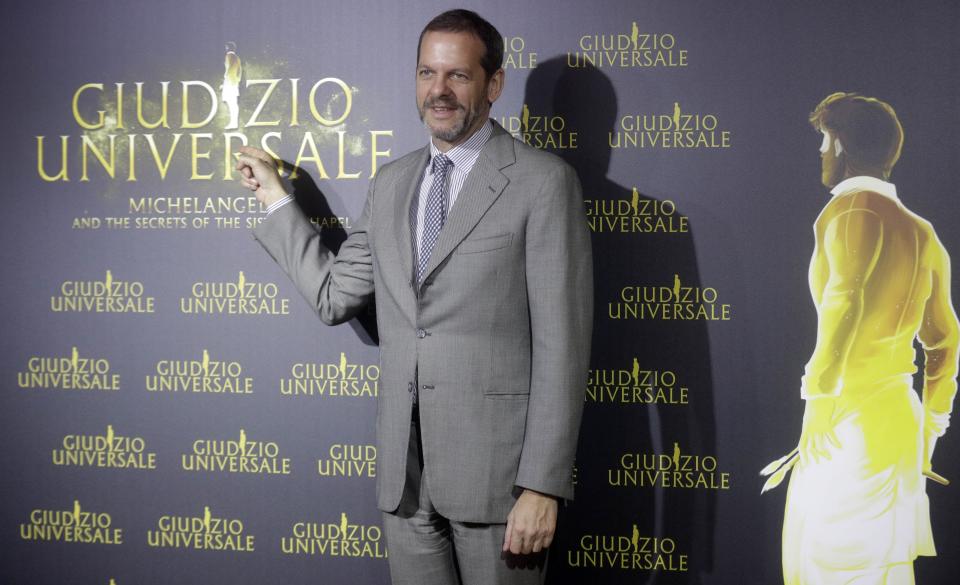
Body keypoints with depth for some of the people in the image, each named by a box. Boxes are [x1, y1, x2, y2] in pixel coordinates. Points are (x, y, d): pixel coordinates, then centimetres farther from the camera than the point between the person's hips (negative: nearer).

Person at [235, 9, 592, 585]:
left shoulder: (543, 181, -7)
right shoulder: (391, 183, 13)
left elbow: (562, 342, -11)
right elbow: (334, 295, 16)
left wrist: (542, 486, -15)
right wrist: (276, 197, 17)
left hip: (495, 470, -5)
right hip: (405, 472, 5)